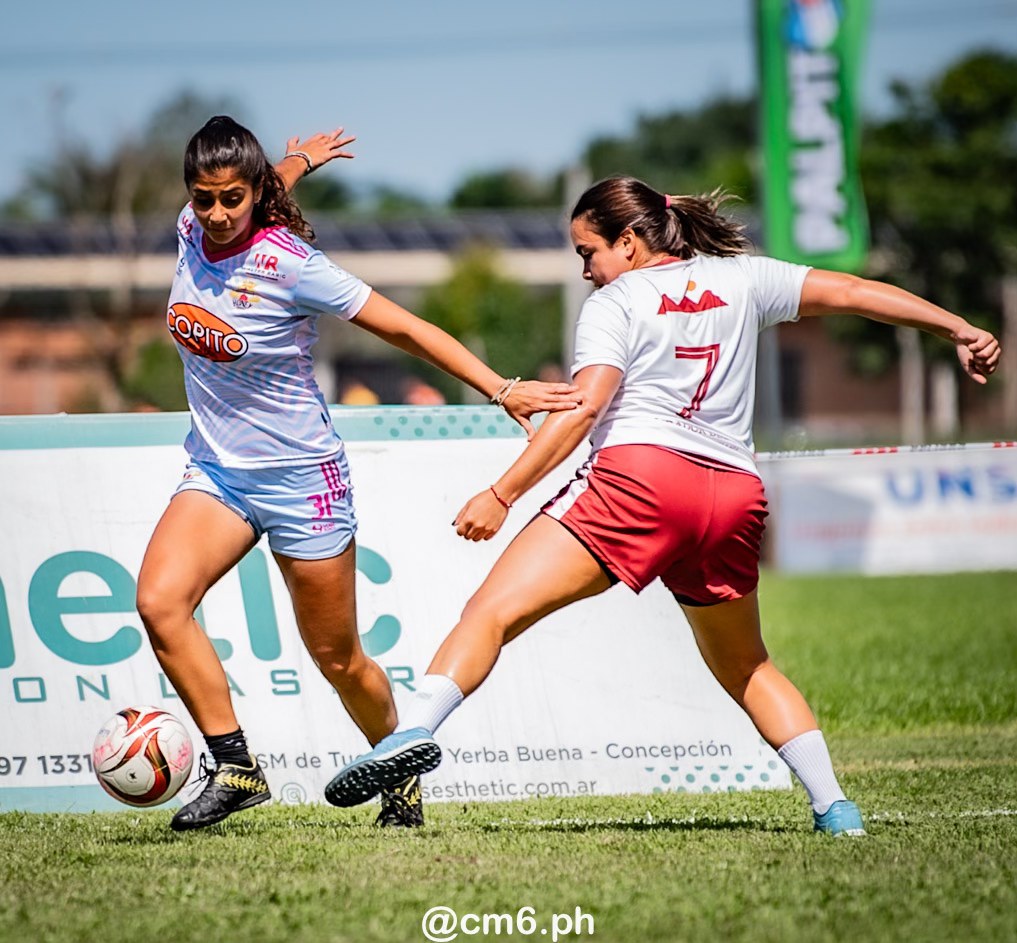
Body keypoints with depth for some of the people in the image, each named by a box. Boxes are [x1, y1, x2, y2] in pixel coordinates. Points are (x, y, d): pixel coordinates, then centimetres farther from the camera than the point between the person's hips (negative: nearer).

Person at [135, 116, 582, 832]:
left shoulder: (289, 263, -21)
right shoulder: (193, 232, -5)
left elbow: (404, 328, -16)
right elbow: (218, 201, 21)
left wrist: (501, 389, -20)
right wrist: (298, 160, 31)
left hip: (301, 476, -5)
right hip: (215, 470, 5)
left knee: (337, 659, 5)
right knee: (159, 601, -20)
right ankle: (236, 768, -12)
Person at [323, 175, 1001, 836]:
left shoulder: (615, 302, 8)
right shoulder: (739, 278, 21)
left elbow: (584, 409, -5)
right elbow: (850, 292, 21)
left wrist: (501, 497, -6)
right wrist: (960, 330, 28)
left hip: (639, 472, -5)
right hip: (734, 494, 5)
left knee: (493, 610, -10)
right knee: (744, 666, 24)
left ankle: (414, 730, -31)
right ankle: (834, 806, 14)